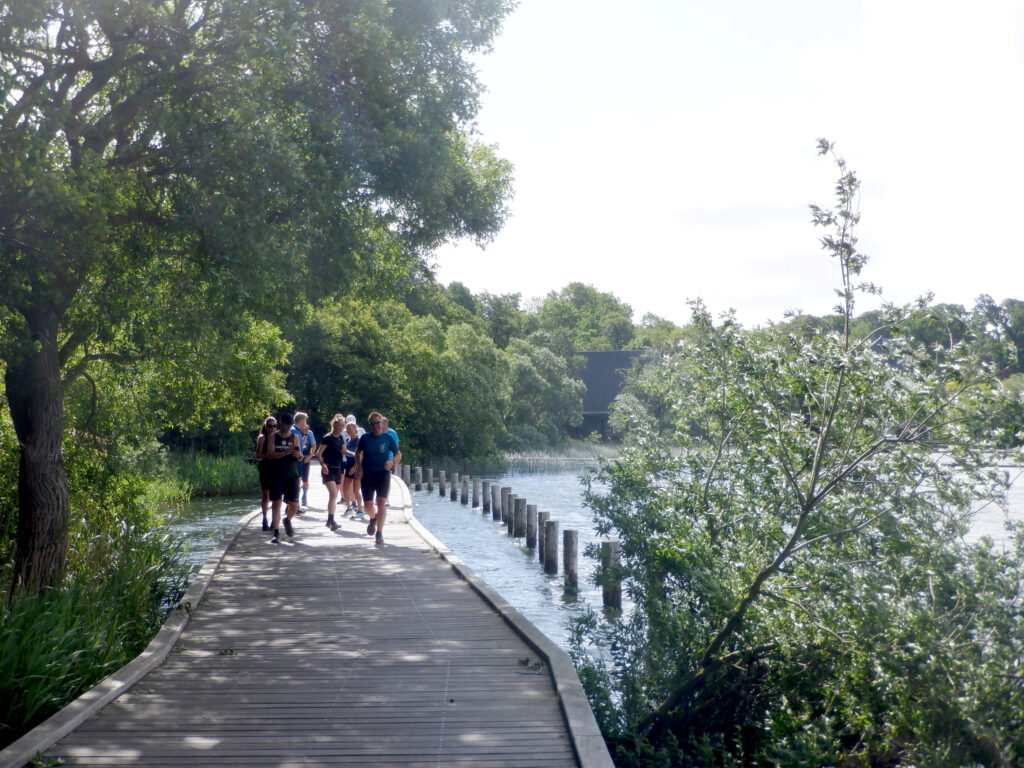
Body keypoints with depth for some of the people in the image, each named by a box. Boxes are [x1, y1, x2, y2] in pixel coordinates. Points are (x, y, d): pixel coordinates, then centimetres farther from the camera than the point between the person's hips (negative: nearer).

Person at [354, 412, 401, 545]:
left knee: (381, 503, -13)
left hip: (383, 473, -1)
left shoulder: (388, 438, -1)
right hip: (367, 474, 1)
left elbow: (398, 454, 6)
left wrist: (393, 461, -15)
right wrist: (359, 466, 0)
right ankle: (373, 518, 41)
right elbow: (358, 453, 15)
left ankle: (379, 533, -5)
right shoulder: (365, 438, 1)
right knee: (367, 506, 4)